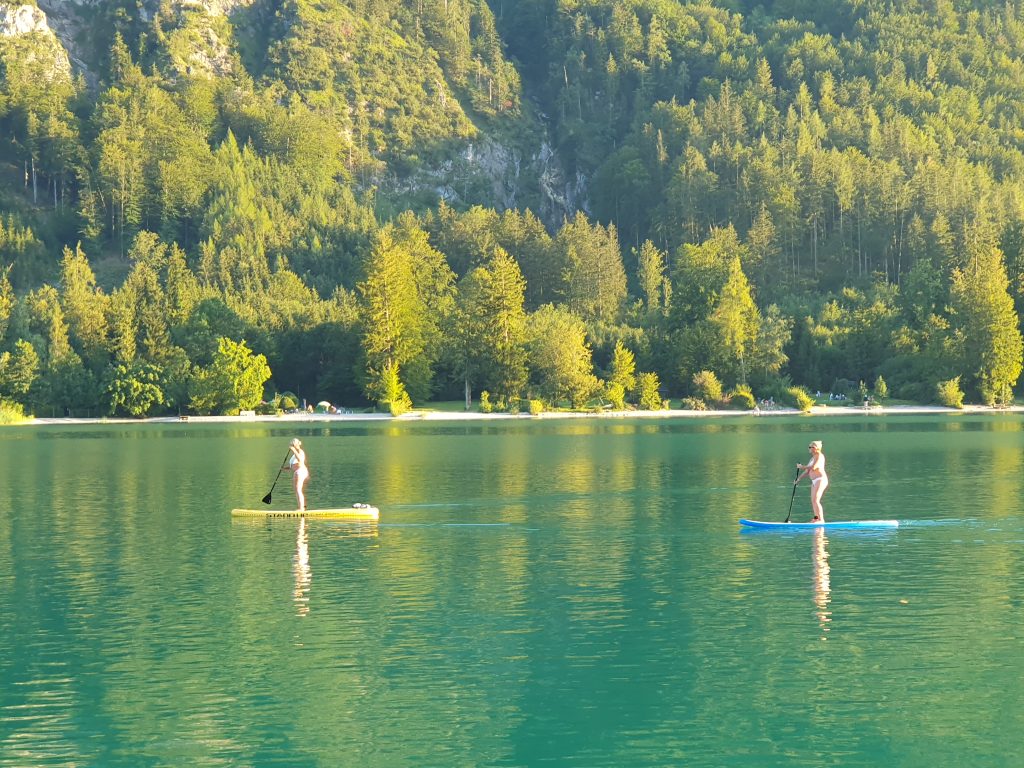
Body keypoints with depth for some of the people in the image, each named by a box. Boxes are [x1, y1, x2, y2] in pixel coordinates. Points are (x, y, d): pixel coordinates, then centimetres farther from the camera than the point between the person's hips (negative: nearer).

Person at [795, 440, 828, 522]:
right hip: (814, 481, 10)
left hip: (821, 480, -10)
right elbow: (807, 471, 22)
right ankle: (816, 518, 14)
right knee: (813, 501, 10)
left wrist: (802, 467, -10)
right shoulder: (813, 458, 20)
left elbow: (813, 467, -22)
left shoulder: (819, 456, -9)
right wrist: (798, 479, 16)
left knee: (815, 500, -16)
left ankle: (821, 519, -16)